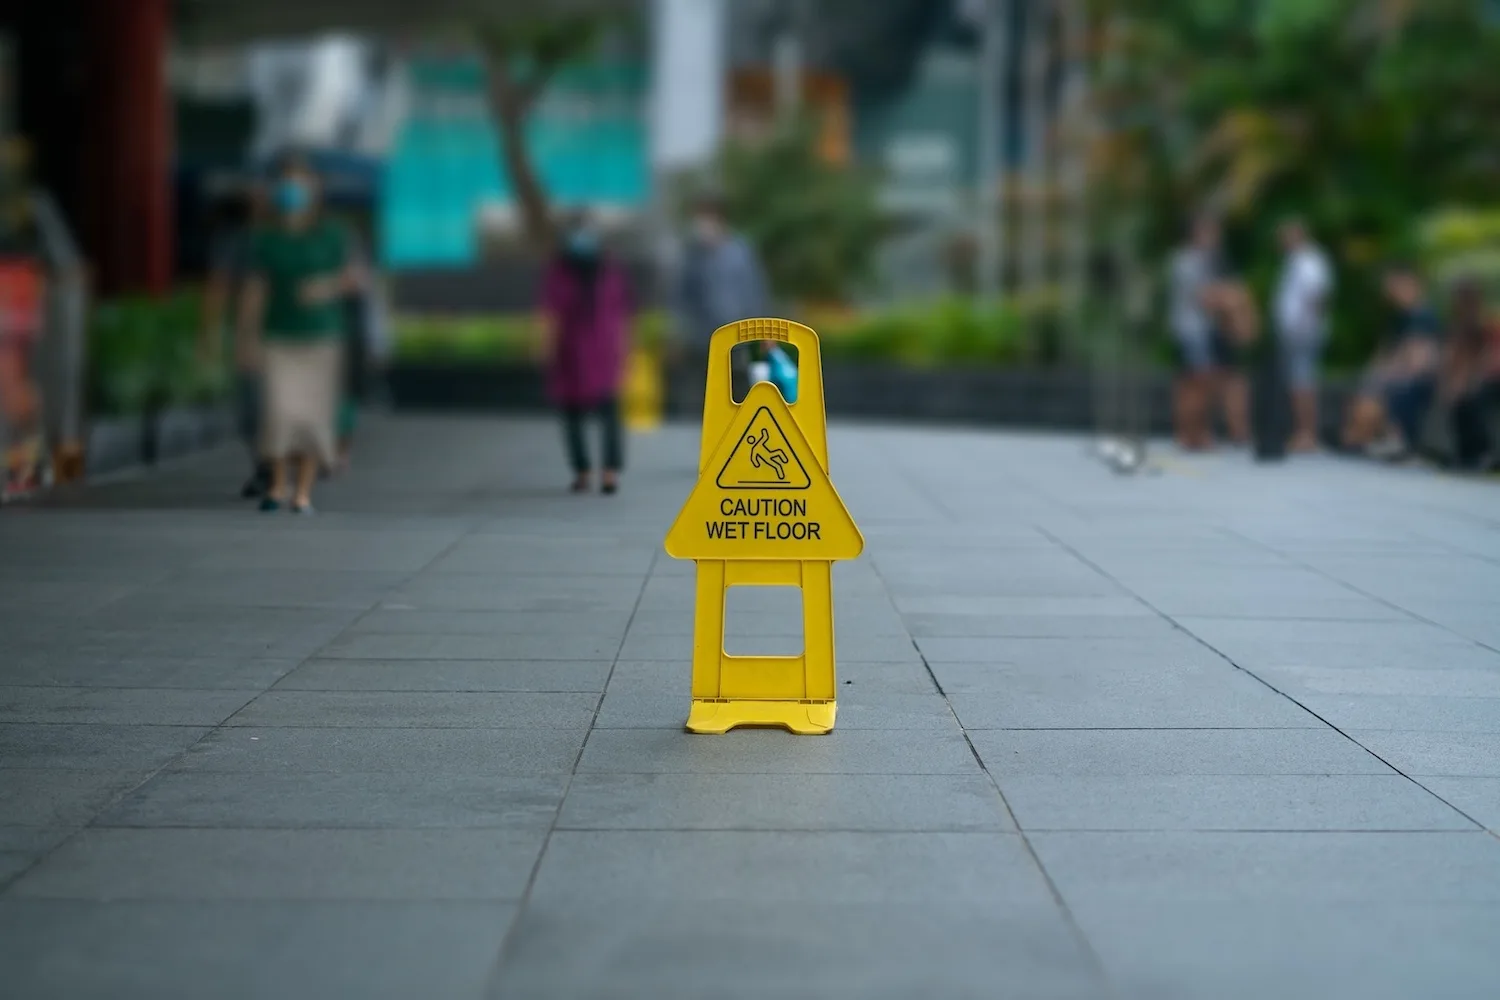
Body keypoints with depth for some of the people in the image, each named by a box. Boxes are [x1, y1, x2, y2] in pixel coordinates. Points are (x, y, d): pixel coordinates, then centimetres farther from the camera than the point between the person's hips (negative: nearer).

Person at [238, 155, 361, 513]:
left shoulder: (329, 236, 0)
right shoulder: (266, 241, 1)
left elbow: (352, 277, 6)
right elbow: (256, 290, 1)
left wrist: (328, 287, -14)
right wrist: (248, 335, -3)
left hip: (321, 338, 0)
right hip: (279, 337, 0)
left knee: (314, 415, -1)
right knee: (278, 410, -13)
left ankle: (303, 492, 9)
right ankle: (278, 484, 6)